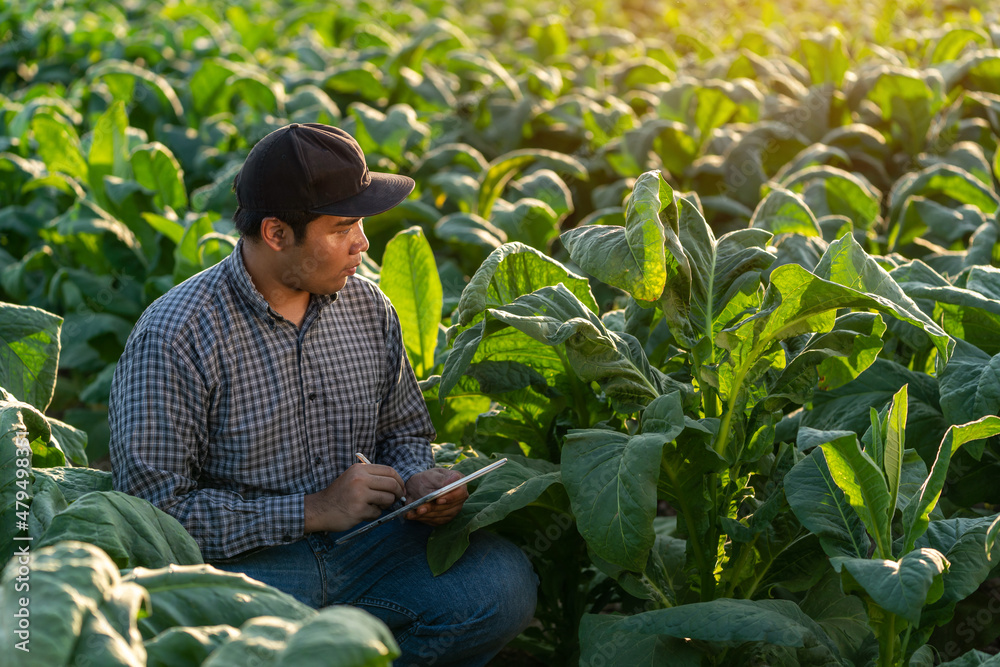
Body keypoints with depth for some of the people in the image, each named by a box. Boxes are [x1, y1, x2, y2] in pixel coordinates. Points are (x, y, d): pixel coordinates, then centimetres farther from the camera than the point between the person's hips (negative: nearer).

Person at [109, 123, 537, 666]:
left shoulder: (367, 308, 6)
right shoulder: (172, 338, -13)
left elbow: (404, 431, 21)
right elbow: (157, 508, -15)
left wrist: (417, 479, -4)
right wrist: (313, 511, -18)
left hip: (363, 543, 6)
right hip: (244, 559, -5)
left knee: (504, 582, -19)